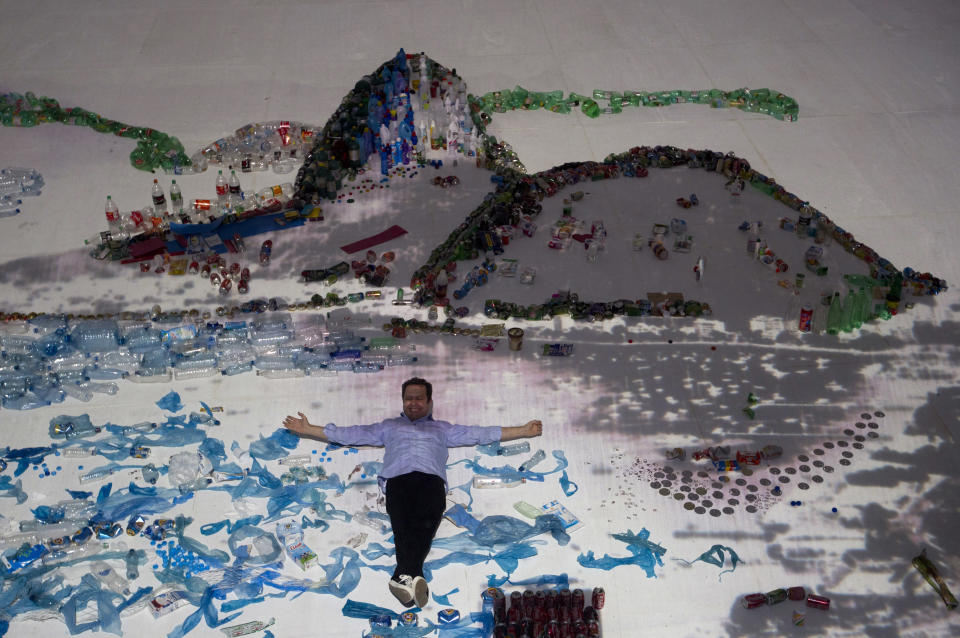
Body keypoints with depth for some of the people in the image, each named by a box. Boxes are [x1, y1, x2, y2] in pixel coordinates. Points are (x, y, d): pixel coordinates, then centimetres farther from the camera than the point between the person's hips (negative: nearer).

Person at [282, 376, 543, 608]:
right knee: (403, 525, -33)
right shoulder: (389, 426, 37)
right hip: (398, 479, 0)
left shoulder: (442, 428, 37)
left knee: (424, 522, -34)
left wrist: (524, 431, 23)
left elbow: (481, 433, 30)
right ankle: (414, 576, -51)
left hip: (431, 478, 0)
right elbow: (348, 434, 33)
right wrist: (307, 429, 26)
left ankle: (404, 576, -51)